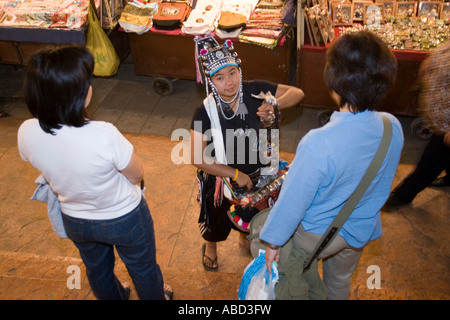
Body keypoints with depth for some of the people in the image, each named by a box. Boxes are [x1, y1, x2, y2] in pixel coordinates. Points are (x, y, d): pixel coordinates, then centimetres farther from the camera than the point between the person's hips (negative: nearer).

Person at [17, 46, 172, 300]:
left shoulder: (26, 133, -24)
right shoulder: (104, 135, -39)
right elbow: (137, 175, -21)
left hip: (75, 220, 5)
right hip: (125, 218, -4)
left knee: (97, 269, 34)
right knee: (143, 268, 27)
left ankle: (116, 297, 62)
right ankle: (155, 296, 55)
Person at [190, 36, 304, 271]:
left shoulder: (254, 91, -22)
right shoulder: (205, 113, -28)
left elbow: (297, 93, -15)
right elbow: (198, 158, -25)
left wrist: (274, 105, -35)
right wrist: (235, 174, -26)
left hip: (257, 171, 3)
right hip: (223, 178, -2)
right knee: (218, 219, 26)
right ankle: (210, 246, 60)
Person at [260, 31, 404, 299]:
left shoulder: (318, 145, -40)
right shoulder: (393, 128, -20)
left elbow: (293, 201, -27)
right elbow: (383, 182, -1)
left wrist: (273, 241, -10)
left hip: (318, 233, -6)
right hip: (363, 229, 6)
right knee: (341, 280, 33)